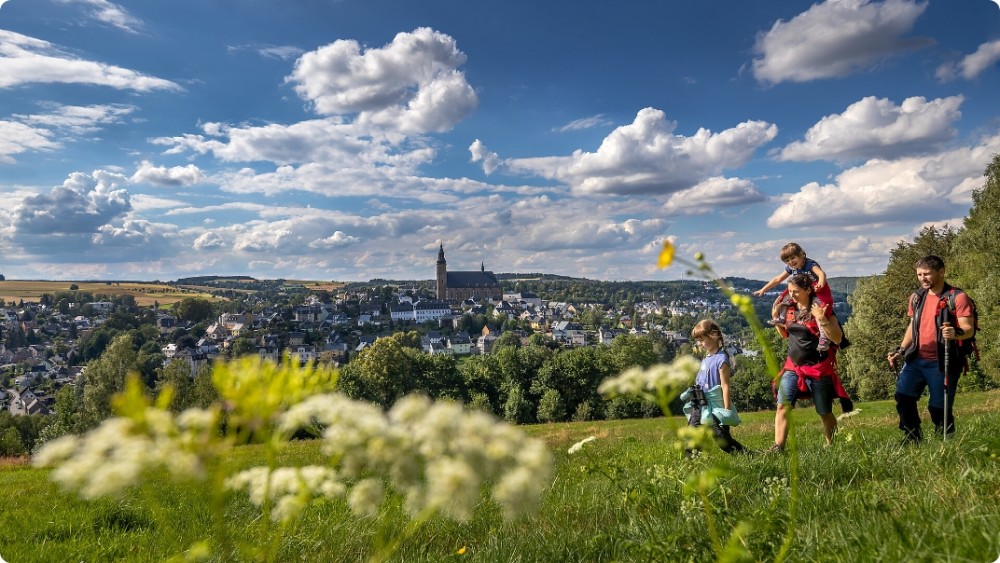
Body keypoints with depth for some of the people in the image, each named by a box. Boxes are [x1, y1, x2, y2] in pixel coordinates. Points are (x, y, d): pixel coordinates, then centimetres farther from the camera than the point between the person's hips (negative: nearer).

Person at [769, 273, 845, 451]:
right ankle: (778, 446, -12)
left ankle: (832, 446, 28)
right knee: (782, 406, -10)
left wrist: (822, 319, -27)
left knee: (825, 412, 9)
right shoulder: (790, 309, 7)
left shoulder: (822, 309, -10)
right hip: (793, 367, 5)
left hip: (818, 369, -5)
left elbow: (837, 338, -15)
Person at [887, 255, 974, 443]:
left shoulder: (958, 297, -10)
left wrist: (956, 333, -38)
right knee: (903, 396, 0)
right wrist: (900, 351, 12)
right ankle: (913, 437, 15)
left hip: (942, 363, -6)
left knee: (939, 407, 0)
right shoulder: (916, 297, 10)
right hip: (916, 359, 6)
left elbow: (969, 329, -16)